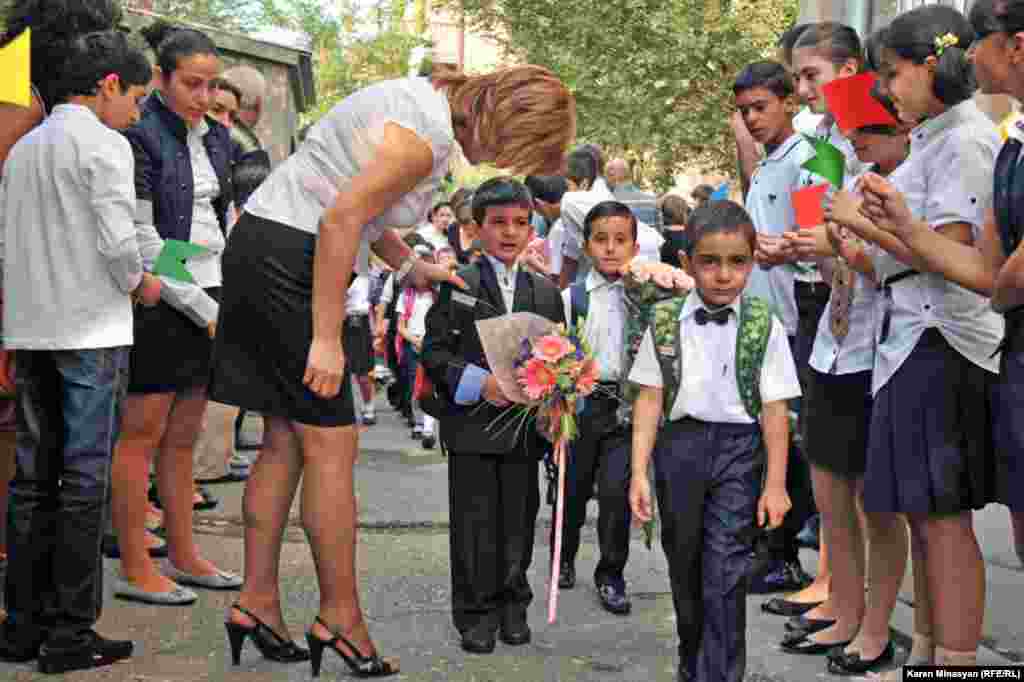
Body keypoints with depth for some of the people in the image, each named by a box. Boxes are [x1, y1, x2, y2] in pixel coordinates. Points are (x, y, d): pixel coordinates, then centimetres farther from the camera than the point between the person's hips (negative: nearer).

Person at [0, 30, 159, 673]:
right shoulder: (103, 144, -8)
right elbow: (116, 239, -17)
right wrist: (140, 284, 0)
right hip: (92, 331, -7)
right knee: (84, 480, -2)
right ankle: (70, 632, 1)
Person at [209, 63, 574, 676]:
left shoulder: (427, 99, 13)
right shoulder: (428, 135, -18)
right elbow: (341, 218, -23)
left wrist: (410, 266, 16)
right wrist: (326, 338, -20)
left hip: (266, 251, 10)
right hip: (289, 258, -10)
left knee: (287, 440, 11)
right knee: (331, 446, -3)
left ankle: (258, 602, 18)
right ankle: (341, 617, 7)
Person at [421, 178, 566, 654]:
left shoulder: (545, 292, 11)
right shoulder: (456, 285, -1)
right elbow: (434, 351, -5)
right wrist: (479, 383, -17)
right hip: (472, 424, -3)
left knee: (519, 521, 9)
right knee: (474, 523, 3)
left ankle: (512, 606, 25)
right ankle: (476, 613, 15)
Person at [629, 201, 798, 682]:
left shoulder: (765, 327, -5)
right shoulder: (665, 322, -1)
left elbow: (775, 409, -5)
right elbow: (650, 399, -1)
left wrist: (775, 483, -7)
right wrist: (639, 471, -6)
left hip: (739, 449, -2)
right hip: (680, 447, 3)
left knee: (725, 574, -9)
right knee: (684, 567, 16)